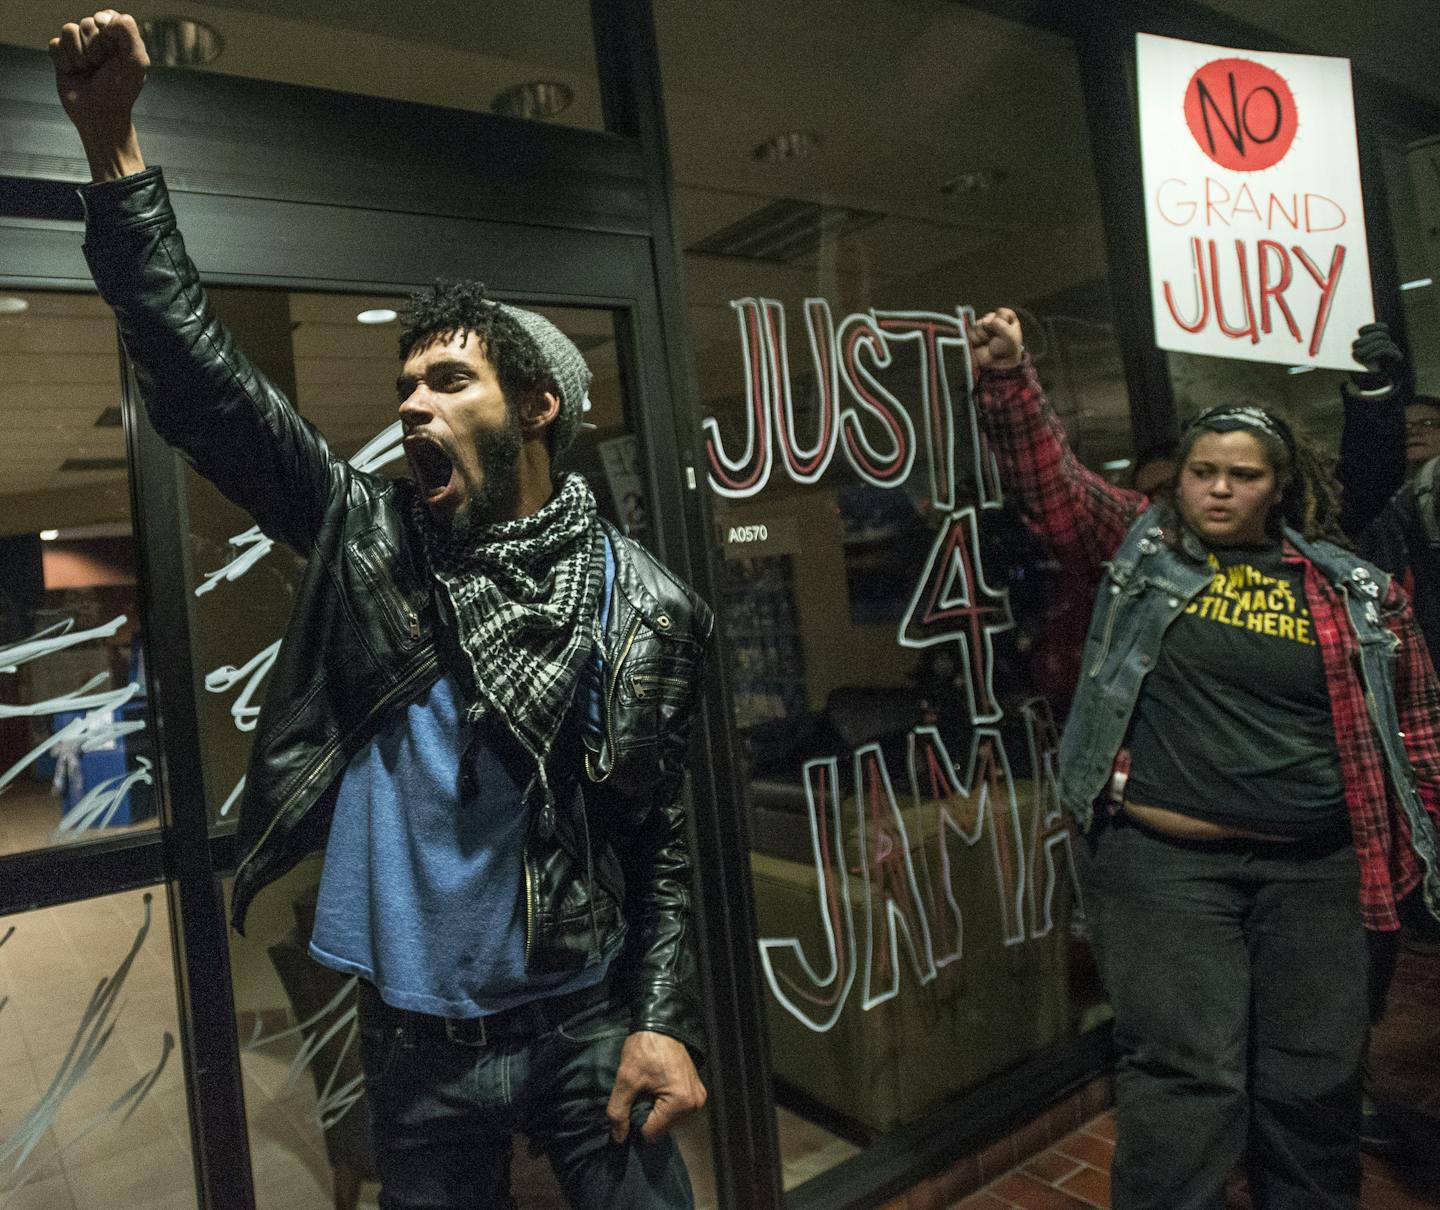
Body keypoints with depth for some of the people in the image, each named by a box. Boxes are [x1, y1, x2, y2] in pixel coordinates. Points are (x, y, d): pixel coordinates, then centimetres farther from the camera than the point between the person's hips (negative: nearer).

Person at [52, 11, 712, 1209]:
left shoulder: (639, 606, -8)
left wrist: (664, 1019, -10)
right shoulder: (368, 535, -3)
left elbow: (659, 832, -4)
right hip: (413, 1041, 2)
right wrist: (114, 148, -14)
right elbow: (201, 374, -8)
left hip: (586, 1021, -1)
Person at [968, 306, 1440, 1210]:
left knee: (1317, 1078, 16)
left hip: (1315, 868, 3)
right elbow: (1049, 476, -7)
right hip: (1164, 862, -3)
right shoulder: (1140, 547, 2)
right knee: (1187, 1075, 0)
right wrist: (1008, 377, -20)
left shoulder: (1353, 590, 6)